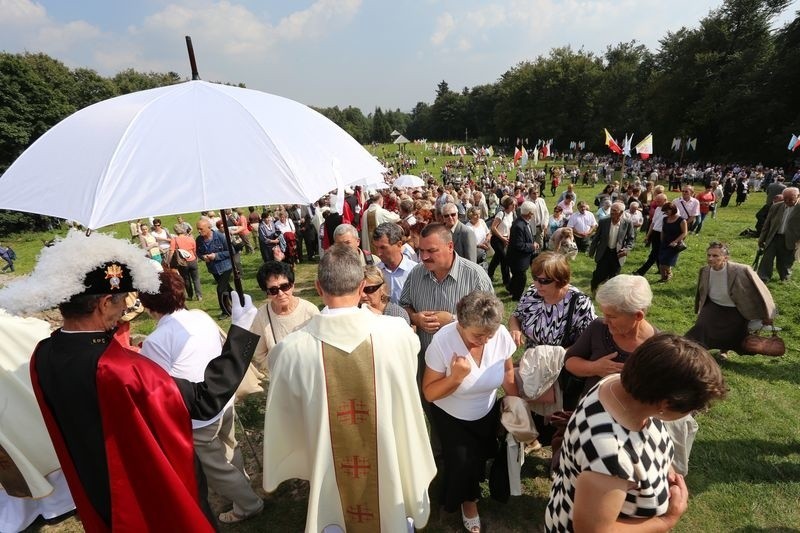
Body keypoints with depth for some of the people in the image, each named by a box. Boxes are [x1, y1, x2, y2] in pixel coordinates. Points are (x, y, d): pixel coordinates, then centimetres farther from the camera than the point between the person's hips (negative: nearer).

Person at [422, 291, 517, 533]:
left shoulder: (501, 335, -24)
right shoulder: (442, 341, -32)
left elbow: (507, 371, -2)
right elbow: (429, 393, -24)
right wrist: (455, 377, -37)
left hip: (487, 413, 3)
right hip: (451, 417, -3)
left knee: (480, 456, 16)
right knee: (462, 461, -11)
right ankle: (468, 499, 22)